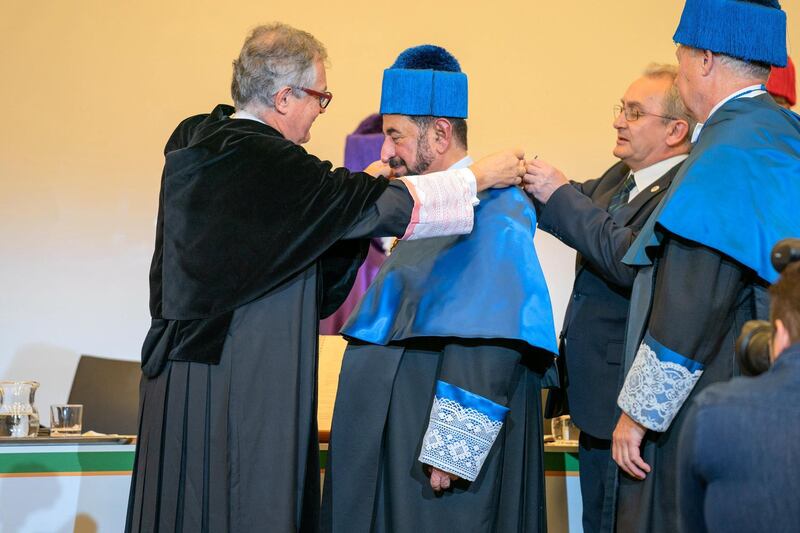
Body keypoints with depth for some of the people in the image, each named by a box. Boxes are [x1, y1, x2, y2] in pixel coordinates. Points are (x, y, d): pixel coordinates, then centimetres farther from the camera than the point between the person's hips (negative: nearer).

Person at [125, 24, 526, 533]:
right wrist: (480, 176, -3)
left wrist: (360, 187, 21)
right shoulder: (265, 162, -19)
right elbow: (384, 204, -15)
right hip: (247, 386, -9)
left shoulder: (195, 141, 7)